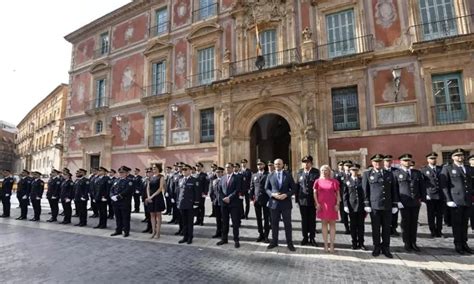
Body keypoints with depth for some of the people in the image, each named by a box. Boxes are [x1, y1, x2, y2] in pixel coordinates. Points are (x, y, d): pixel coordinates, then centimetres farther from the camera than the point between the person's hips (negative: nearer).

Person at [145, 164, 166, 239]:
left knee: (158, 214, 1)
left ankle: (158, 232, 7)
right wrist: (148, 196, -7)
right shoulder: (150, 177, 12)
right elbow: (148, 188, 9)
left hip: (158, 197, -5)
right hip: (150, 198, 5)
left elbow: (160, 188, -13)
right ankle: (153, 231, 18)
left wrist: (152, 196, -17)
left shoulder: (161, 177, -5)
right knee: (152, 215, 9)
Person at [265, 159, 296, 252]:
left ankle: (289, 243, 18)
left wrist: (286, 195, -14)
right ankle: (274, 242, 25)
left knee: (287, 224, 6)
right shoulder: (270, 176, 4)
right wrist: (273, 194, -12)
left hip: (286, 203, -1)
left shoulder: (288, 175, 1)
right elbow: (266, 188, 6)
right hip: (274, 202, 1)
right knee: (274, 223, 12)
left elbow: (293, 188, 1)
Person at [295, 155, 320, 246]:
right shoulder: (300, 172, 3)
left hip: (312, 200, -2)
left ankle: (312, 238, 24)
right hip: (302, 199, 2)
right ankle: (305, 237, 24)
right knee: (304, 220, 12)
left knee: (312, 220, 11)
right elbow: (297, 185, 3)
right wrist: (297, 198, -1)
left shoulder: (316, 172, -5)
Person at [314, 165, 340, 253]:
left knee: (332, 224, 4)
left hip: (332, 206, -1)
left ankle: (332, 245, 11)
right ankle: (325, 245, 13)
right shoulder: (318, 181, 3)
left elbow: (338, 194, 2)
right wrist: (317, 203, -4)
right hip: (322, 206, 1)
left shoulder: (334, 181, 0)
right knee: (324, 224, 7)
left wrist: (337, 204, -7)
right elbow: (315, 193, 6)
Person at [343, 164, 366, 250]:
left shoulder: (362, 180, 5)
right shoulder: (347, 181, 3)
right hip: (351, 207, 0)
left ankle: (361, 243, 20)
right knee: (353, 226, 7)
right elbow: (345, 194, 2)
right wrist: (346, 205, -5)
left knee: (361, 225, 8)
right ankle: (354, 243, 18)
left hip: (361, 206, 1)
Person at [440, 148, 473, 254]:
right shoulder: (447, 168, -1)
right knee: (457, 223, 3)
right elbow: (443, 185, -5)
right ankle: (458, 245, 12)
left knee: (465, 223, 11)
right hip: (456, 201, -4)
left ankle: (464, 243, 21)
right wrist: (449, 200, -11)